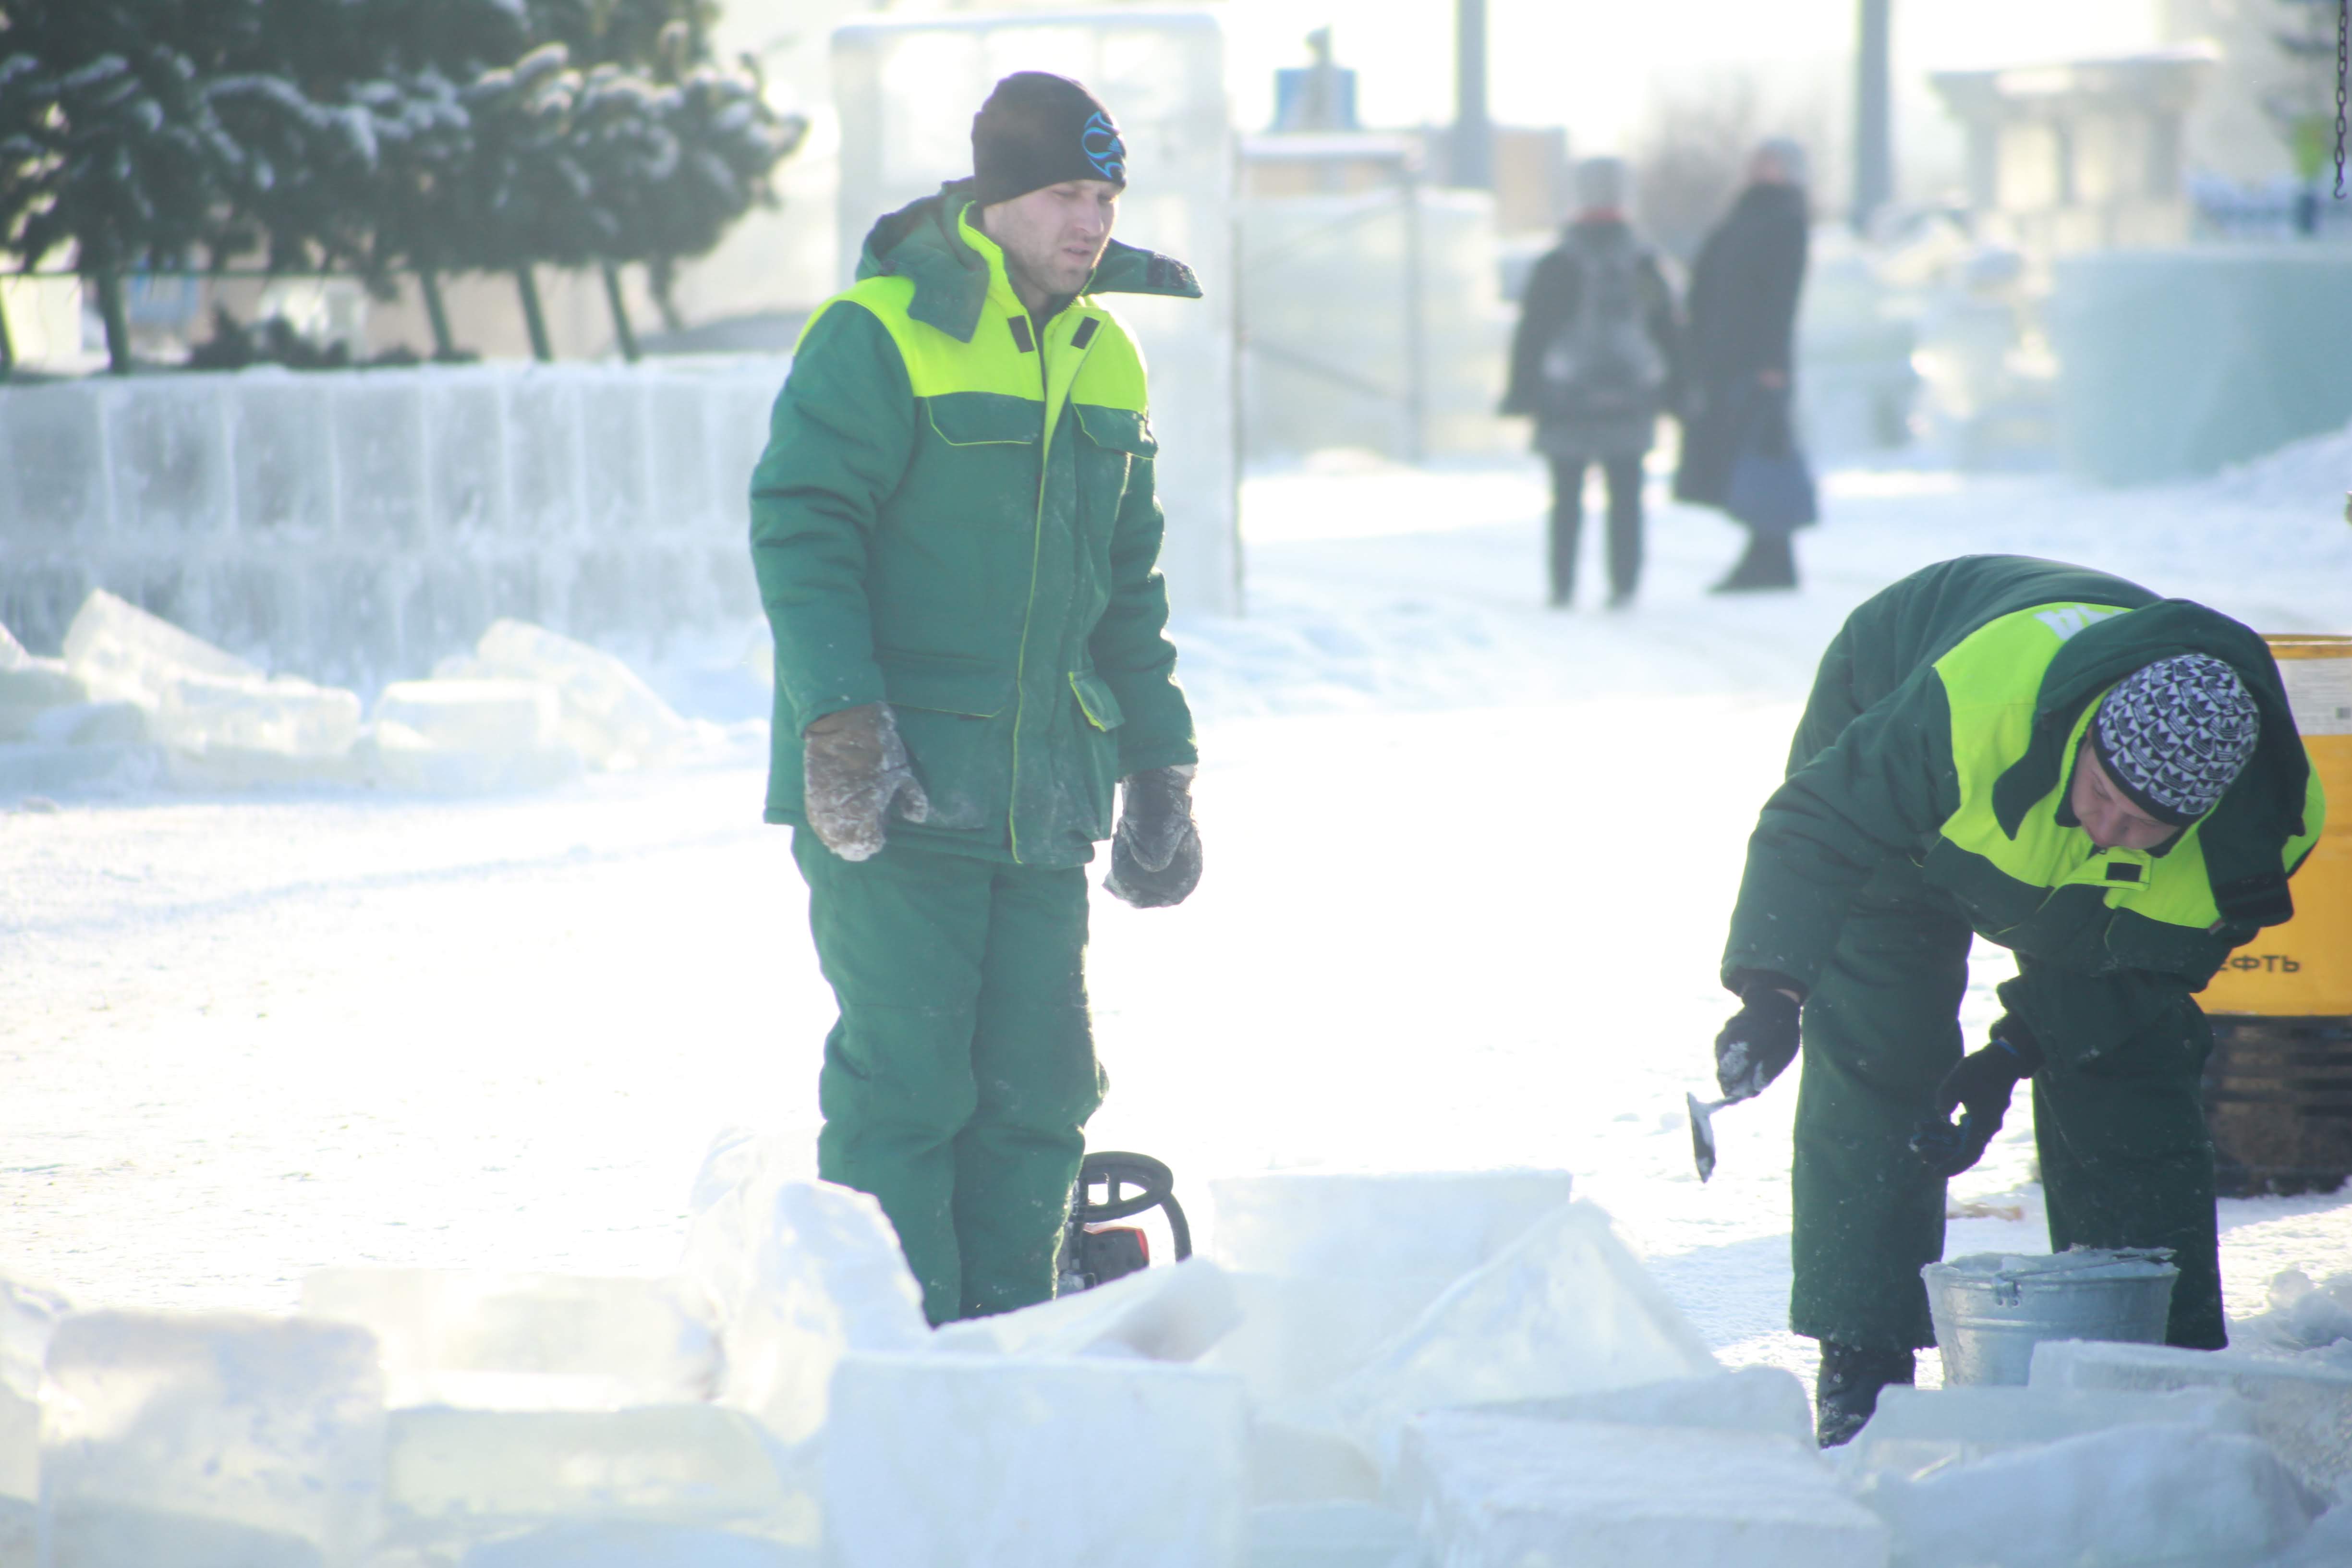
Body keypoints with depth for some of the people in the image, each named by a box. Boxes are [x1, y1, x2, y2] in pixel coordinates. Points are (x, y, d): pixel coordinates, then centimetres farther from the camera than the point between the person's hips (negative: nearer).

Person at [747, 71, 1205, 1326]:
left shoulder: (1108, 361, 16)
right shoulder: (879, 336, -6)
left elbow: (1128, 586, 23)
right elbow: (800, 528, -10)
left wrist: (1158, 765, 20)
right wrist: (841, 716, -19)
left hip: (1044, 796, 7)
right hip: (898, 792, -6)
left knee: (1037, 1084, 4)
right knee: (906, 1078, -8)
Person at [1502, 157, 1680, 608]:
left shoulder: (1556, 266, -5)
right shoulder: (1644, 265, 5)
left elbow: (1532, 333, -4)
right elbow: (1669, 331, 10)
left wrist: (1521, 390, 2)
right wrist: (1675, 391, 16)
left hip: (1567, 403, -2)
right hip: (1630, 400, 2)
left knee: (1567, 497, 4)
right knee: (1626, 497, 3)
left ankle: (1563, 585, 2)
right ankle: (1624, 584, -4)